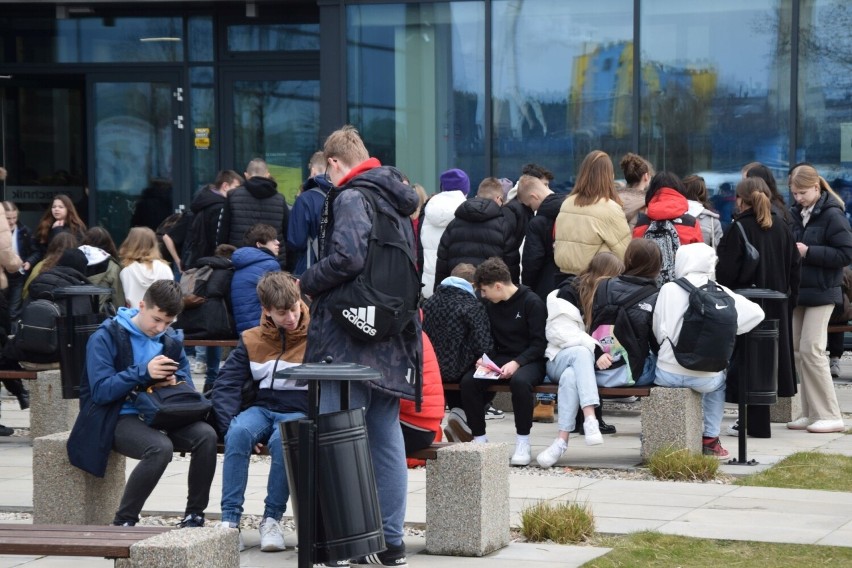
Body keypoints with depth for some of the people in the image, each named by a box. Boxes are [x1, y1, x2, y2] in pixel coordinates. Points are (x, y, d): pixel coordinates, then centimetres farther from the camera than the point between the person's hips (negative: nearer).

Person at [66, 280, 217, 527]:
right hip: (118, 419, -6)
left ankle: (194, 515, -8)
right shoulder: (105, 338, -7)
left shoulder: (171, 340, 12)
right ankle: (123, 522, -20)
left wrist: (174, 382, -9)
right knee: (161, 447, -35)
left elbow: (187, 382, 16)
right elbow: (100, 391, -16)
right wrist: (143, 372, -25)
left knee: (206, 435, -22)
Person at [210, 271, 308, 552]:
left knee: (282, 439, -37)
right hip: (261, 409, 3)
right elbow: (226, 386, 3)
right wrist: (229, 425, -14)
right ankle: (230, 519, -29)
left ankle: (272, 519, -21)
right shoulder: (252, 340, 7)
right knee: (239, 433, -32)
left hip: (299, 413, -3)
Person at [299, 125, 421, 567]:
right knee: (386, 437, 10)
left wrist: (307, 283, -7)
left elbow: (346, 258, -24)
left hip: (349, 335, -8)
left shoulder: (351, 198, -11)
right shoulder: (395, 201, 16)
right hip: (393, 339, 8)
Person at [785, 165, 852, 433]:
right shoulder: (796, 214, 10)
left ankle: (830, 416, -5)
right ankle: (811, 413, 13)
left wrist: (809, 252, -18)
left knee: (811, 350, -11)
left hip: (821, 292, -8)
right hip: (799, 291, 8)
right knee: (797, 350, 6)